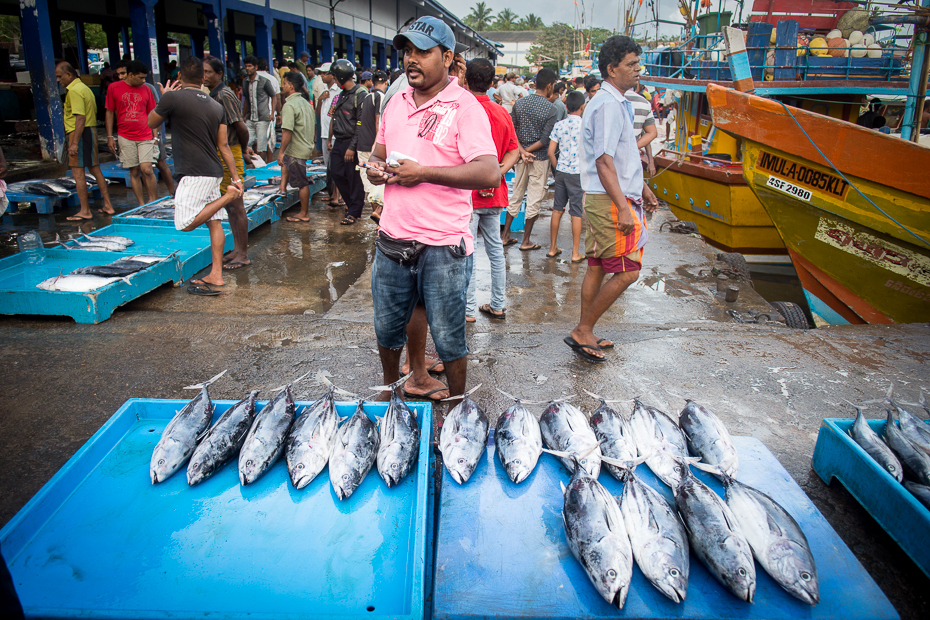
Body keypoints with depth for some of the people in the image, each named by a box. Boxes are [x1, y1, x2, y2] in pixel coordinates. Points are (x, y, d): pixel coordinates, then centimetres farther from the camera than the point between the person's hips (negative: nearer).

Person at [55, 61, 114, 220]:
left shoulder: (74, 91, -14)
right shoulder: (84, 87, 17)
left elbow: (80, 118, -21)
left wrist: (74, 143, -24)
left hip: (79, 134, -10)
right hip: (91, 131, 10)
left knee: (78, 172, -5)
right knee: (95, 169, 14)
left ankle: (85, 211, -3)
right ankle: (108, 205, 18)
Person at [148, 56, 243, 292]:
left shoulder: (173, 98, -9)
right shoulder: (216, 106, 8)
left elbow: (151, 122, 7)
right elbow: (223, 145, 9)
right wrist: (236, 177, 12)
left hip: (194, 174, -7)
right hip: (214, 172, 8)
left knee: (185, 223, -4)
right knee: (214, 222, 10)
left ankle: (228, 196, -11)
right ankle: (216, 275, 11)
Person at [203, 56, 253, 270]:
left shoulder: (225, 95, -16)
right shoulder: (213, 95, 13)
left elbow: (241, 127, -17)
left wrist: (244, 147, -1)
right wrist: (245, 148, 13)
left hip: (229, 155, -10)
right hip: (219, 155, 10)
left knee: (236, 206, -3)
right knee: (229, 206, 14)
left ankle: (243, 254, 5)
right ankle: (237, 249, 23)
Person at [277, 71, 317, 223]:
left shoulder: (289, 105, -20)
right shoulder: (305, 102, 9)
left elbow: (287, 131, -26)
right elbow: (314, 126, 17)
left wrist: (281, 151, -21)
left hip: (296, 149, -9)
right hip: (306, 146, 9)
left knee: (302, 182, -1)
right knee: (285, 160, 34)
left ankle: (304, 214, 8)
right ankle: (283, 187, 32)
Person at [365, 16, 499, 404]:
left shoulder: (464, 107, -9)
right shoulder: (397, 103, 12)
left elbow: (489, 172, -21)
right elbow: (379, 152, 25)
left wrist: (424, 172, -22)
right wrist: (374, 167, 0)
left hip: (443, 245, -6)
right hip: (392, 239, 6)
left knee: (448, 337, 6)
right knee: (387, 328, 19)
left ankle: (458, 409, 27)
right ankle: (389, 390, 43)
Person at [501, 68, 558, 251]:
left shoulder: (519, 103, 2)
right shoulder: (550, 108, -12)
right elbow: (545, 140, -18)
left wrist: (521, 151, -6)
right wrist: (527, 151, -11)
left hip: (521, 158, 5)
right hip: (540, 159, -5)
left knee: (516, 196, 16)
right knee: (534, 200, 5)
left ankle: (505, 236, 20)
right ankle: (526, 241, 12)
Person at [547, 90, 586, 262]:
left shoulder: (559, 125, 4)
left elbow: (550, 152, 3)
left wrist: (557, 168, 14)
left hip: (561, 171, 4)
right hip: (578, 172, -4)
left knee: (557, 209, 12)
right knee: (577, 212, 1)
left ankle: (553, 248, 19)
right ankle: (576, 253, 6)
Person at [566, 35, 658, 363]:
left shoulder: (616, 103, 18)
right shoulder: (608, 105, -15)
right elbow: (604, 163, -22)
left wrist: (642, 188, 30)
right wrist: (623, 208, -26)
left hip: (601, 199, 10)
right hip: (610, 201, -10)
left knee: (598, 267, 13)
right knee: (626, 271, -6)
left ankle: (584, 333, 21)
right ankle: (583, 331, 2)